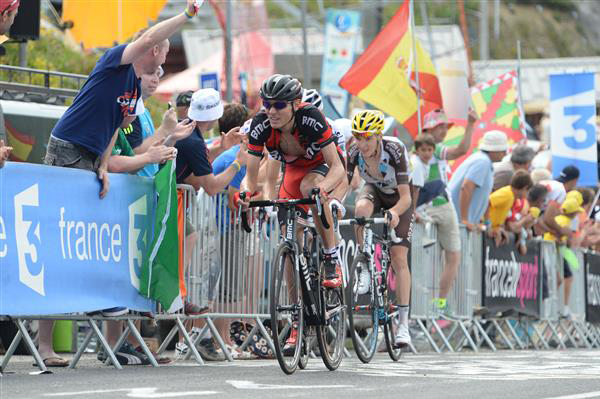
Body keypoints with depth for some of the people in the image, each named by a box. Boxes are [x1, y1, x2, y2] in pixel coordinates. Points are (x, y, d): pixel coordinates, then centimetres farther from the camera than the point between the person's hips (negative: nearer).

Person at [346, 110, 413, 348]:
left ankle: (403, 323, -8)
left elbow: (406, 197, -38)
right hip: (374, 192, 3)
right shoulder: (354, 153, -25)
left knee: (399, 257, -13)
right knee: (361, 208, -35)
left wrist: (394, 212, -57)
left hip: (398, 200, -3)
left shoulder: (395, 150, -35)